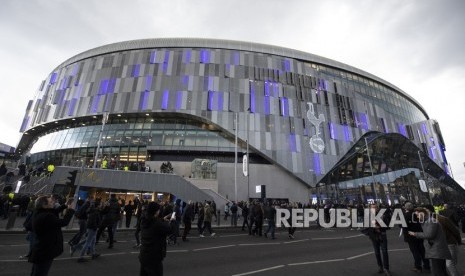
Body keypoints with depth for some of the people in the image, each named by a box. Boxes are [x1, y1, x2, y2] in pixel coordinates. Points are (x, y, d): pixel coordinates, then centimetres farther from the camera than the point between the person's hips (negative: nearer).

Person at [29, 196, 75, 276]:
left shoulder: (38, 214, 1)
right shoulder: (46, 216, -30)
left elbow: (53, 213, 14)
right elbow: (64, 222, -29)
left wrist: (65, 205, 6)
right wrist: (70, 209, -18)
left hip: (39, 251, 10)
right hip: (45, 252, -10)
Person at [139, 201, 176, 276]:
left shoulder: (144, 221, -3)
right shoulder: (157, 223, -29)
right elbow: (171, 229, -18)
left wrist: (163, 220, 14)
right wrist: (173, 221, -1)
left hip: (143, 256, 8)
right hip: (154, 257, -8)